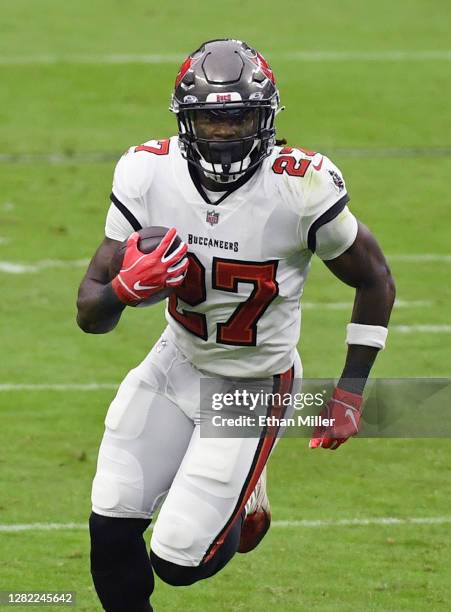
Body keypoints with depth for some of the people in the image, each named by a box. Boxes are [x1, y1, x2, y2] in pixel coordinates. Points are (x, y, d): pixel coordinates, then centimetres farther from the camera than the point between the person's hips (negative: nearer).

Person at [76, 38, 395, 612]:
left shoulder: (302, 190, -24)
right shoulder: (148, 174, -15)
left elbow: (375, 281, -6)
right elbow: (89, 313, -11)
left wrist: (350, 394, -5)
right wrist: (126, 289, -34)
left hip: (252, 387, -3)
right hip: (176, 364, 4)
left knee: (179, 560, -8)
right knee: (111, 529, -2)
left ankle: (243, 499, 26)